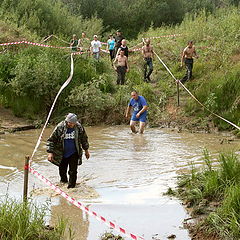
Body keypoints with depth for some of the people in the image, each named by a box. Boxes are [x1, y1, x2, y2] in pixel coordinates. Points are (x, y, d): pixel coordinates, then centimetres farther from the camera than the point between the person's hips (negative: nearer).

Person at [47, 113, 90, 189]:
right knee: (62, 171, 12)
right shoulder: (59, 128, -15)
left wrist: (86, 150, 17)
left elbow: (84, 139, 10)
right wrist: (50, 152, -16)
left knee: (73, 172, -3)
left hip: (74, 154, 0)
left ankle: (71, 187, 11)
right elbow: (51, 140, -10)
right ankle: (64, 181, 39)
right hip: (62, 155, 0)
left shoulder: (79, 127, -8)